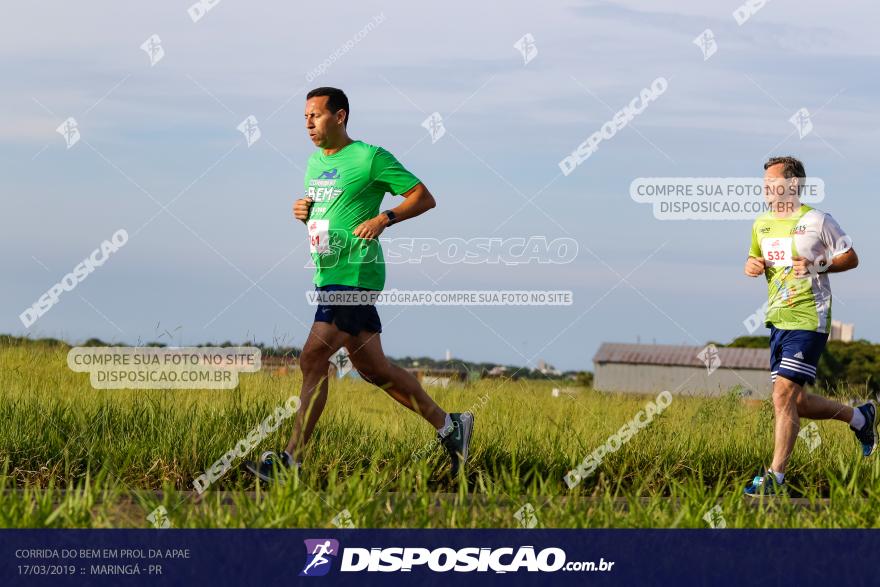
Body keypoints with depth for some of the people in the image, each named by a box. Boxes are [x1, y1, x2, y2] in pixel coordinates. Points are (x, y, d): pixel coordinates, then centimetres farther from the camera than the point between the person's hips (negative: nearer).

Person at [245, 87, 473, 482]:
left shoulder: (370, 158, -8)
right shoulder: (315, 161, 16)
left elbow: (424, 198, -6)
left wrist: (384, 219, -21)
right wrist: (301, 210, 8)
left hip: (355, 275, -9)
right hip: (329, 273, 9)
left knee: (313, 358, -14)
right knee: (371, 365, 11)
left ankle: (292, 459, -12)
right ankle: (449, 426, 23)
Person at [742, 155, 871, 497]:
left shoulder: (817, 221, -6)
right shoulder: (761, 224, 12)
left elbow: (851, 258, 0)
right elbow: (755, 259, 26)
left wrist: (817, 266, -16)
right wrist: (752, 266, 2)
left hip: (808, 319, -8)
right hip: (778, 320, 8)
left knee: (783, 397, -15)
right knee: (795, 403, 10)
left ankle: (776, 477, -11)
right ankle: (861, 417, 33)